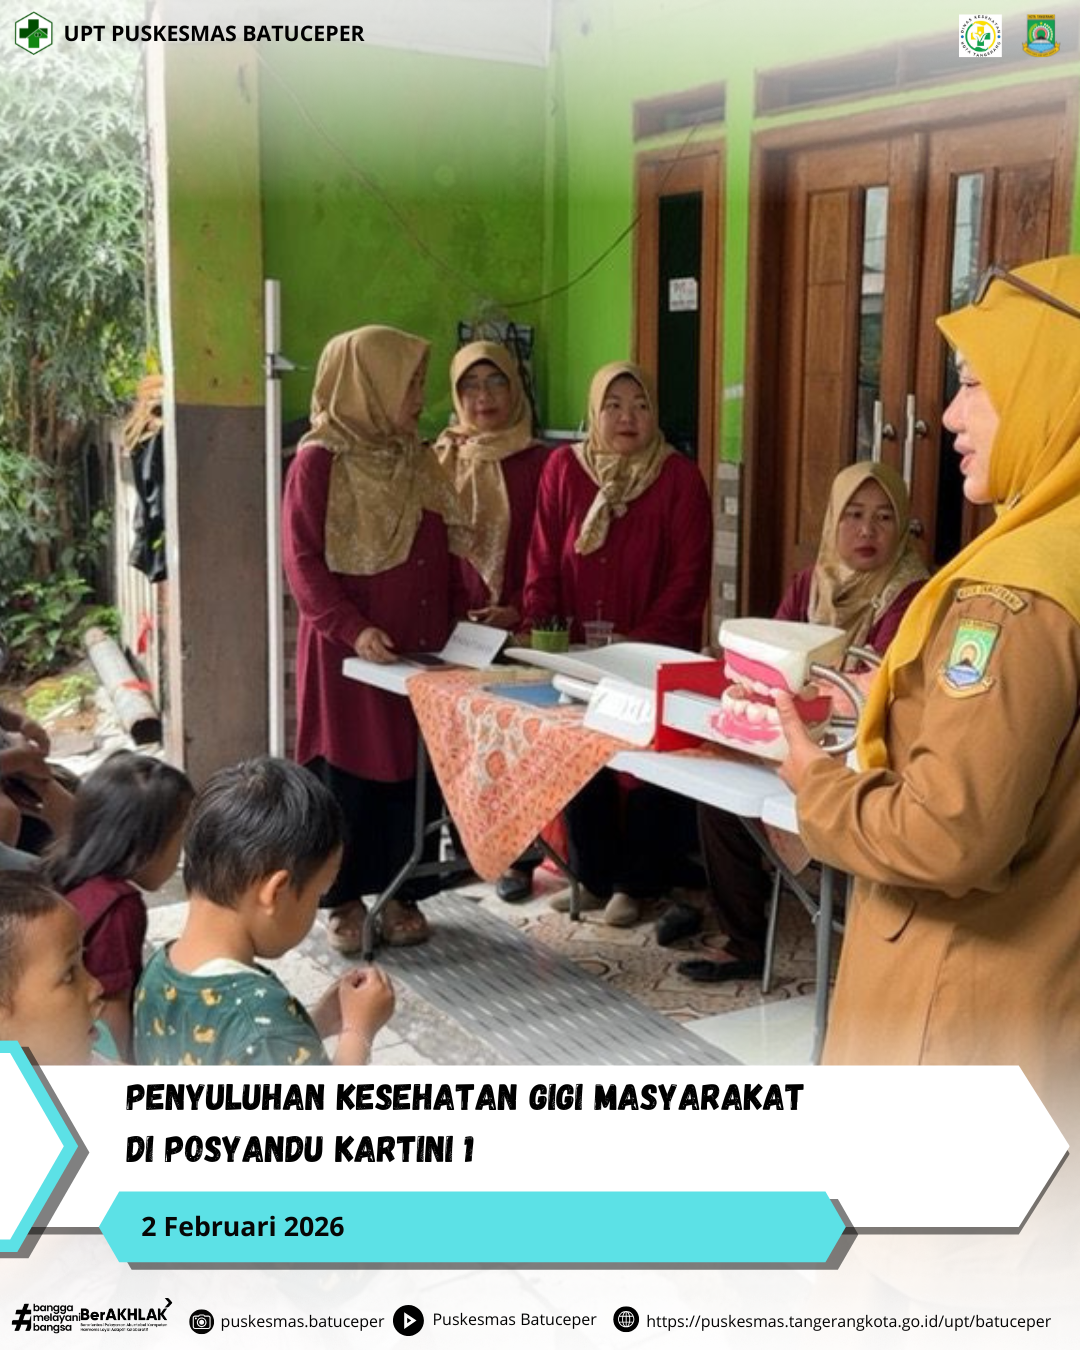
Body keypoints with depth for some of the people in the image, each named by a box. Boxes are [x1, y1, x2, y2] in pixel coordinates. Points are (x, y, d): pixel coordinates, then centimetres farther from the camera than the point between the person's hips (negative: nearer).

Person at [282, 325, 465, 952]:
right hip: (348, 652, -5)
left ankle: (403, 892, 20)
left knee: (416, 772, 7)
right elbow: (302, 562, -11)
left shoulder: (417, 459, 12)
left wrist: (460, 618, 4)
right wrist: (353, 629, -21)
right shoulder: (319, 462, -7)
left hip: (423, 651, 6)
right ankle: (346, 901, 16)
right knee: (349, 775, 3)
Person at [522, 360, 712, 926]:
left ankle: (635, 882, 17)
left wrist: (640, 641, -16)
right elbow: (543, 561, 3)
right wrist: (539, 629, -7)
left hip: (655, 653, -2)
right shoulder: (563, 468, 2)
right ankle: (594, 875, 24)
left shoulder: (679, 477, -5)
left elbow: (689, 576, -8)